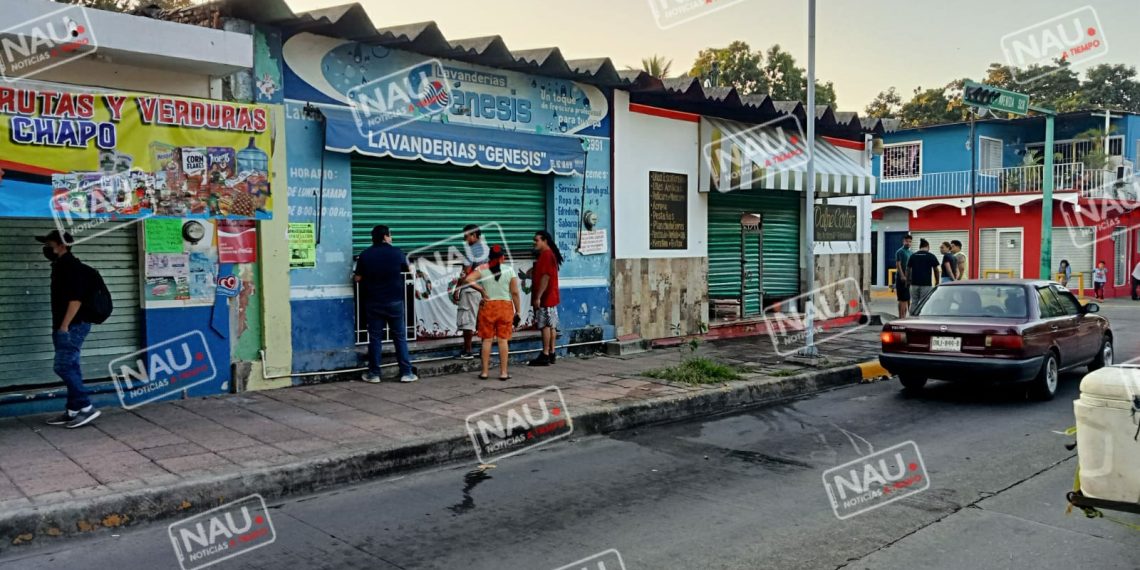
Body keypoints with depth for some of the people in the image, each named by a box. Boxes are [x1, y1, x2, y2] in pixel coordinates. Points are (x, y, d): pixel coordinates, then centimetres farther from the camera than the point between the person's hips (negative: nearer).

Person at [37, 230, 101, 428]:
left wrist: (64, 326, -23)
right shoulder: (60, 266, 17)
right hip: (66, 327, 10)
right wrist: (59, 327, 20)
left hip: (73, 326, -10)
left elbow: (76, 299, -22)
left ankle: (86, 407, -10)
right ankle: (73, 411, 14)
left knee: (63, 366, -12)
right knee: (70, 368, 10)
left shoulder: (72, 267, -14)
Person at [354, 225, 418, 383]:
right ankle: (406, 372, 7)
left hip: (374, 302, 1)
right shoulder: (396, 252, -4)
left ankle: (374, 374, 10)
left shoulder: (365, 254, -3)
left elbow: (358, 278, 2)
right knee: (400, 337, 6)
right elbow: (407, 269, 13)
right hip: (395, 301, -1)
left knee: (375, 338, 7)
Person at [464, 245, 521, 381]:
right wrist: (518, 311, 2)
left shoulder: (483, 269, -1)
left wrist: (481, 290, -7)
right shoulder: (509, 270, -2)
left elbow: (468, 279, -17)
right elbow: (515, 292, -4)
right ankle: (503, 372, 7)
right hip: (505, 306, 0)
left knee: (487, 339, 8)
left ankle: (485, 372, 11)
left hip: (488, 306, 1)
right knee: (503, 339, 4)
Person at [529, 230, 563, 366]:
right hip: (550, 297, 10)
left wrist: (538, 297, -21)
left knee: (545, 325, -8)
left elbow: (545, 277, -21)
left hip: (545, 298, -10)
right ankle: (551, 354, 12)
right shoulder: (549, 254, 18)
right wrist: (529, 275, 16)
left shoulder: (546, 255, -14)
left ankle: (545, 356, -6)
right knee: (551, 326, 9)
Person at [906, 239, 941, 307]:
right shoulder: (931, 256, -1)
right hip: (926, 284, -3)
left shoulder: (912, 256, 7)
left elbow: (908, 270, 8)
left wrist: (907, 281, 18)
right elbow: (936, 270, 4)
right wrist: (937, 282, 15)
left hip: (914, 284, 3)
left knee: (914, 303, 8)